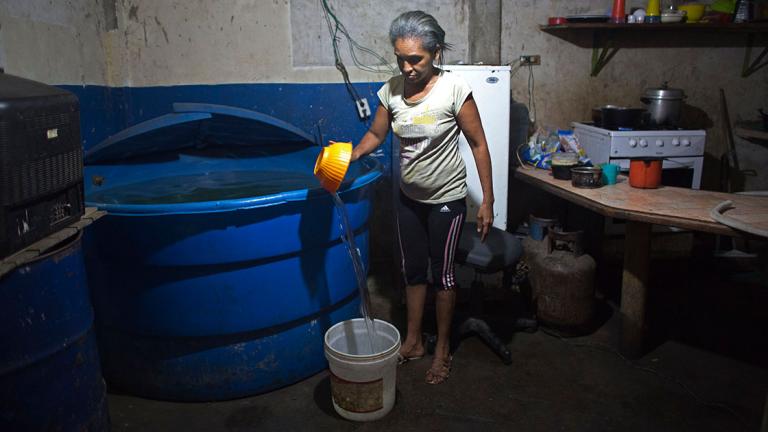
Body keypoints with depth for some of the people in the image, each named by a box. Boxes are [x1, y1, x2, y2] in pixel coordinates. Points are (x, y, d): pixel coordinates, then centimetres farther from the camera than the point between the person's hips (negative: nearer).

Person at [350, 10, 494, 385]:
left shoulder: (454, 90, -20)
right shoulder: (392, 90, -6)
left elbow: (478, 145, -14)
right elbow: (376, 135, 6)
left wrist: (487, 201, -15)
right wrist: (351, 155, -14)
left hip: (446, 199, -5)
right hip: (409, 198, 5)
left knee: (442, 273, 7)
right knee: (413, 270, 15)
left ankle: (443, 349, 26)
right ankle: (413, 341, 33)